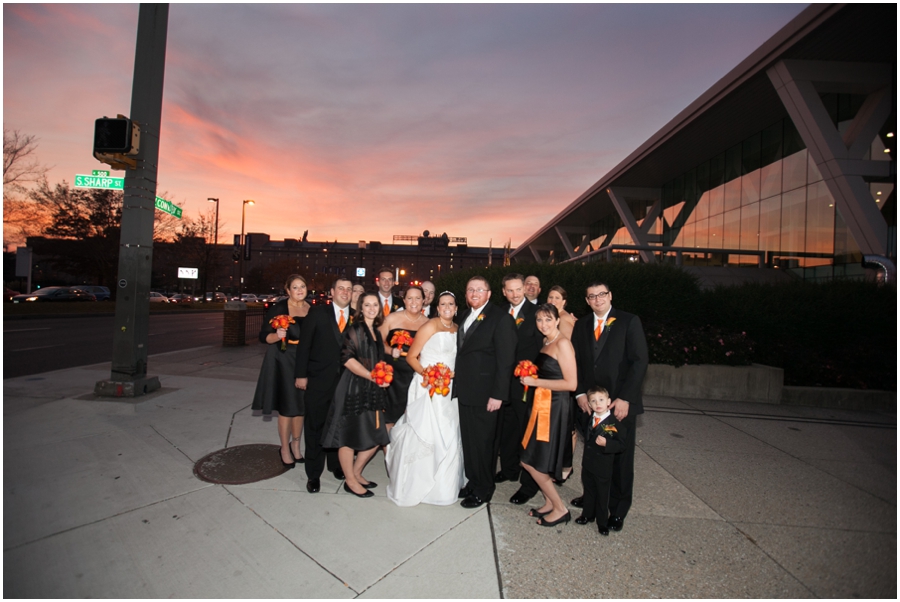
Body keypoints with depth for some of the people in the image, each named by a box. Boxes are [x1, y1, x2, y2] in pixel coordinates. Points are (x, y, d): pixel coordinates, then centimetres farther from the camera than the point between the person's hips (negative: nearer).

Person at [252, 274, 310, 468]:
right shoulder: (278, 308, -7)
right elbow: (263, 336, -7)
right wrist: (278, 336, -26)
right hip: (283, 362, -3)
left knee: (301, 405, 11)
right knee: (286, 407, 3)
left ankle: (295, 444, 32)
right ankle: (285, 449, 22)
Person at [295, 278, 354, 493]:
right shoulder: (317, 313, -2)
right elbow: (304, 345, -3)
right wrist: (301, 375, -6)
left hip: (346, 380, 2)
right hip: (318, 379, -2)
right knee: (315, 426, 8)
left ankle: (336, 464, 35)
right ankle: (313, 473, 22)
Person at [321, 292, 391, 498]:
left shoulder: (376, 331, 14)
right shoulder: (355, 329, -9)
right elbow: (348, 358, -18)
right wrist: (373, 377, -22)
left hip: (372, 390, 8)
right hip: (353, 388, -8)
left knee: (375, 437, 10)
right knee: (350, 436, 3)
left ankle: (356, 473, 29)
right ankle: (350, 481, 19)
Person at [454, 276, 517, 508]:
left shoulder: (501, 318, -12)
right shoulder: (464, 317, 12)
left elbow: (506, 360, -15)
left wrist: (498, 394, -18)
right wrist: (457, 383, 8)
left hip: (484, 393, -7)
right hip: (464, 391, 7)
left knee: (482, 442, 7)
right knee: (468, 440, 16)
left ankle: (483, 489, 26)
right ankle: (472, 482, 35)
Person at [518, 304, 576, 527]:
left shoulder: (562, 344, -16)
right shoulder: (546, 342, 11)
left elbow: (571, 383, -20)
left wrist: (535, 382, -18)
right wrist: (530, 377, 3)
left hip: (554, 407, -9)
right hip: (542, 405, 9)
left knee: (533, 461, 0)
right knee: (531, 461, 14)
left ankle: (560, 509, 17)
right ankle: (550, 503, 31)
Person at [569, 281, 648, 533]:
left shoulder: (629, 322, -4)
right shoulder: (581, 326, 10)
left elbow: (639, 361, -9)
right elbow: (575, 362, 10)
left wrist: (625, 398, -15)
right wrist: (580, 393, -3)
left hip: (620, 403, -3)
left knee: (620, 457, 8)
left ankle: (618, 508, 24)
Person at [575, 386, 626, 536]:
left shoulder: (615, 423, -19)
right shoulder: (589, 419, 1)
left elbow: (621, 445, -19)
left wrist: (606, 443, -32)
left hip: (603, 467, -5)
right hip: (587, 463, 6)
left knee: (602, 495, 11)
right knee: (589, 491, 21)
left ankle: (602, 522, 28)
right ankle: (588, 514, 39)